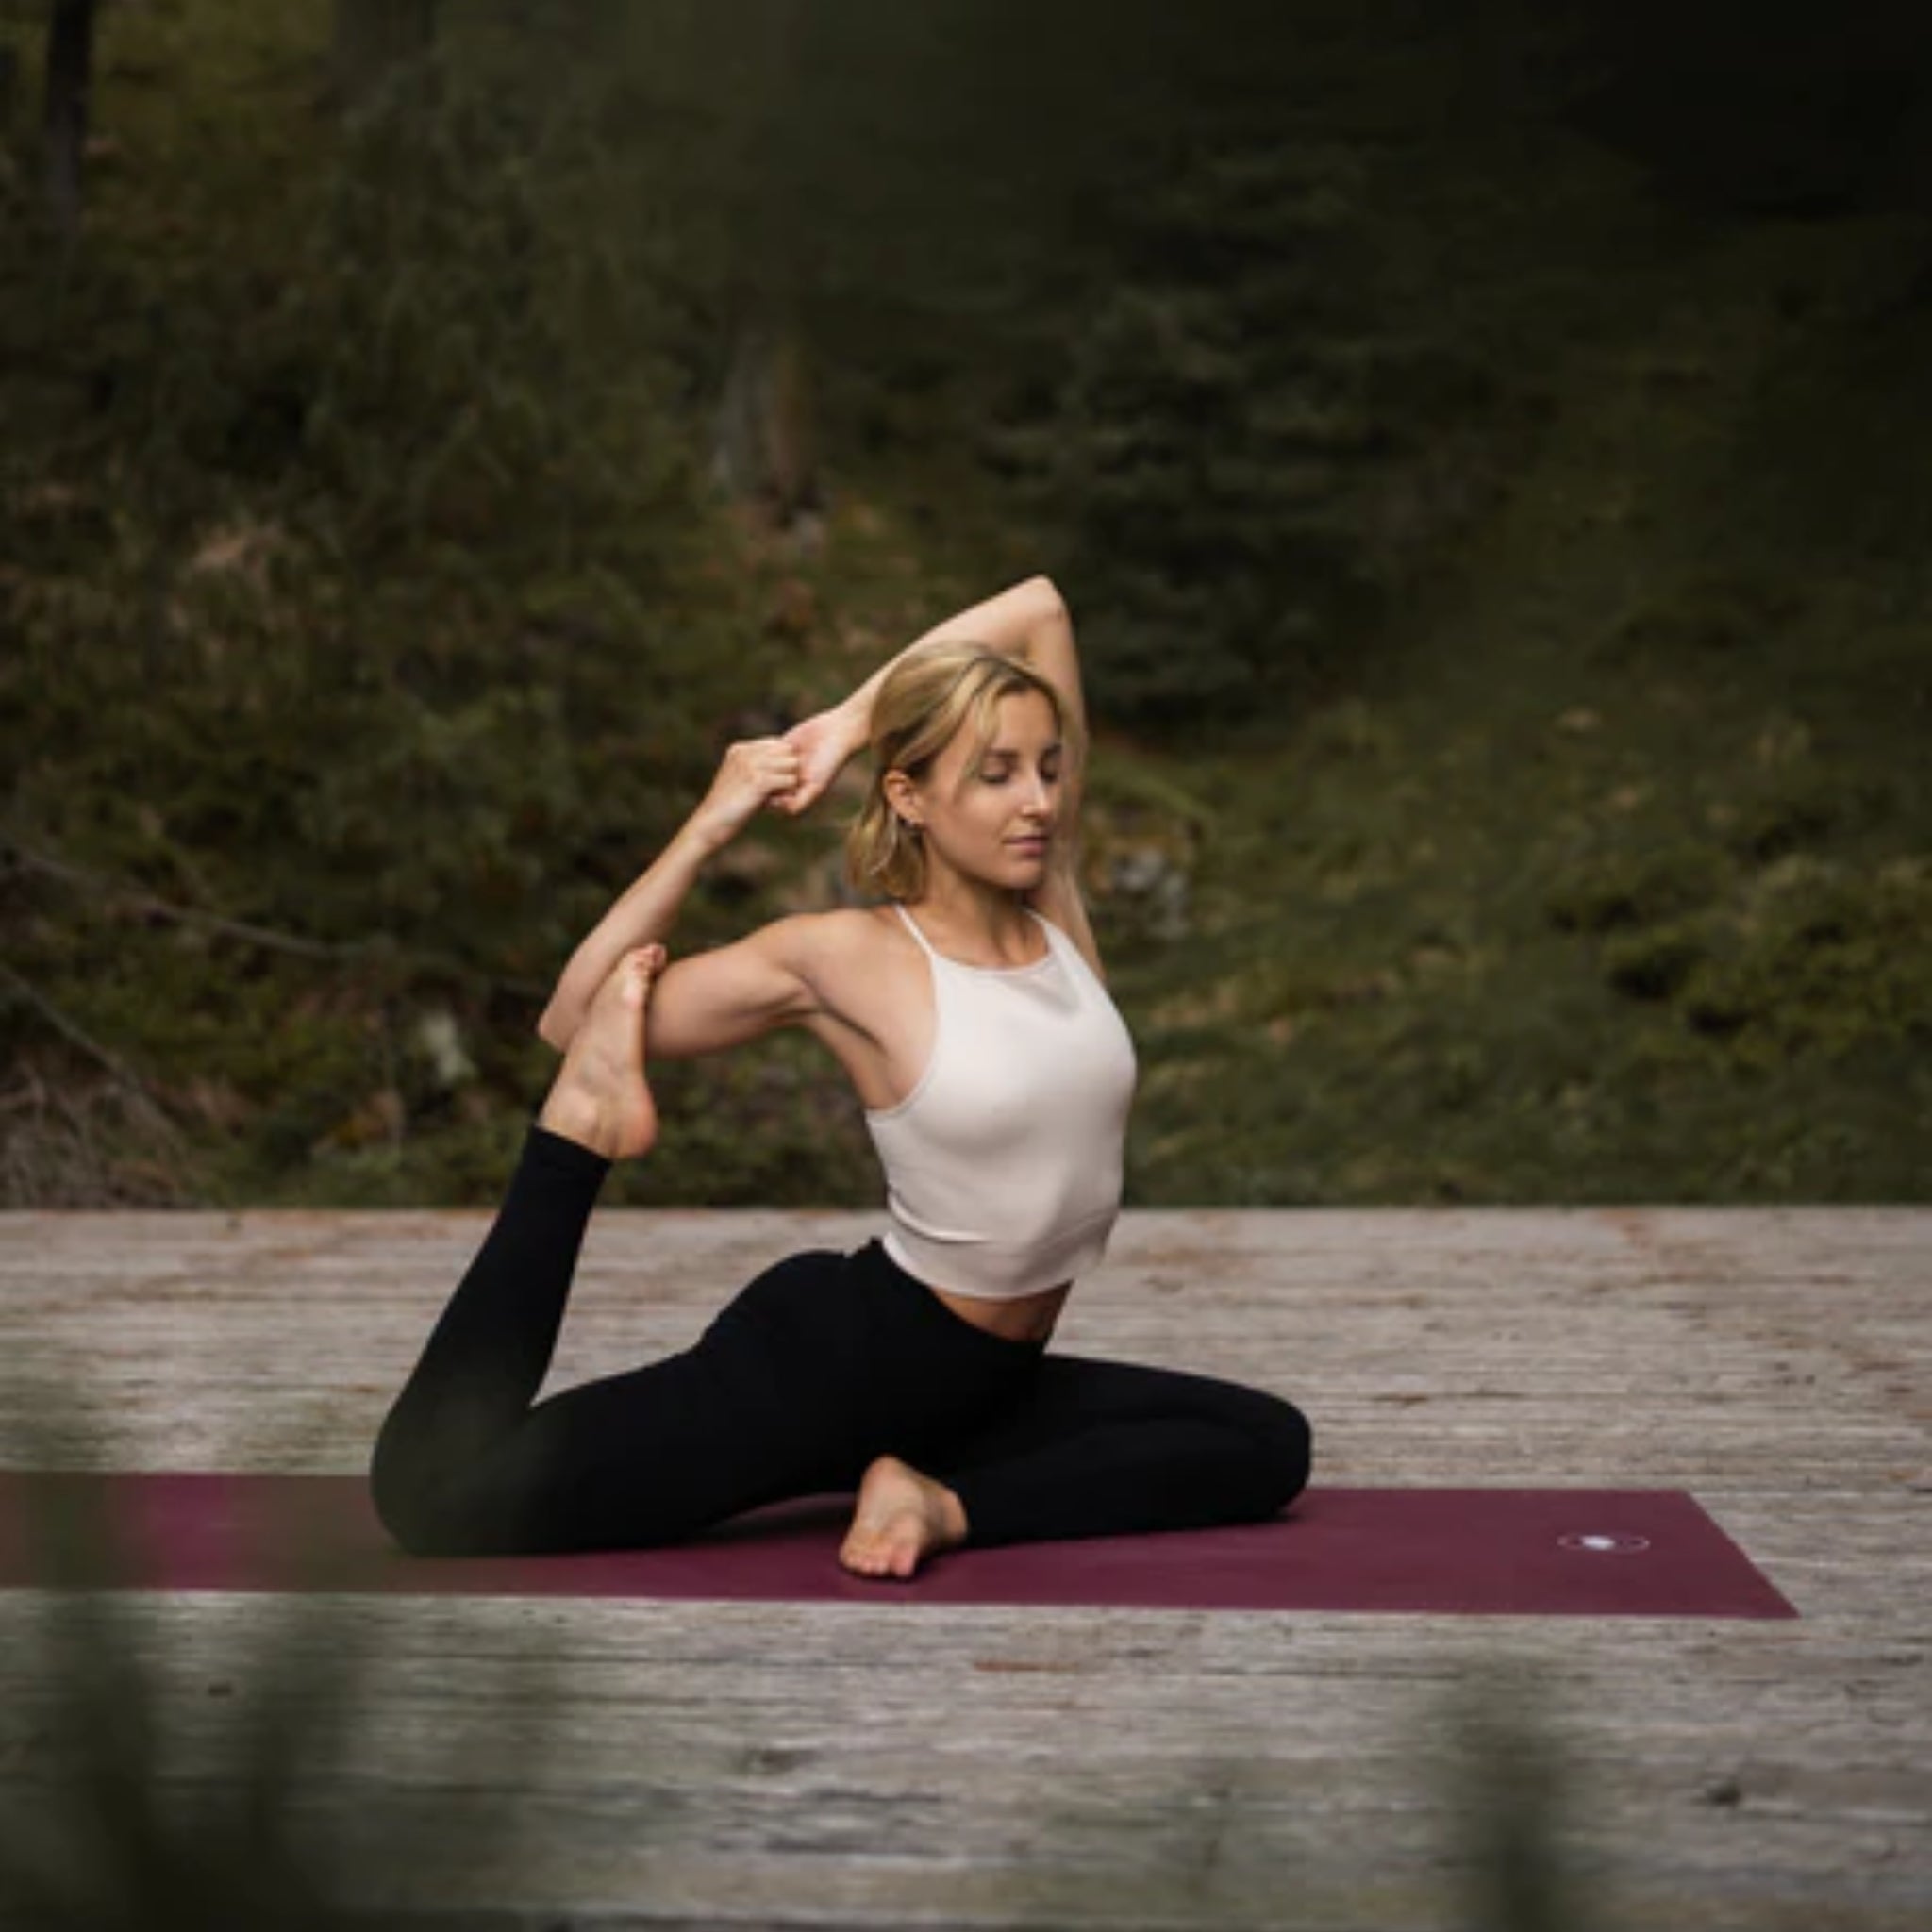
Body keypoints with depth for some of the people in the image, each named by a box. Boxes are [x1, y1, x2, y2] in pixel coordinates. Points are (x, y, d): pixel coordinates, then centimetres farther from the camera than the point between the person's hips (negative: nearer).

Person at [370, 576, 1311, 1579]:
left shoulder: (1055, 900, 1)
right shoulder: (841, 958, -12)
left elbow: (1040, 609, 3)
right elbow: (574, 1023, -8)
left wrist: (849, 723, 1)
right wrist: (708, 827, -14)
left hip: (979, 1386, 6)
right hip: (837, 1357, -6)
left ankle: (951, 1503, -5)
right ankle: (589, 1123, -6)